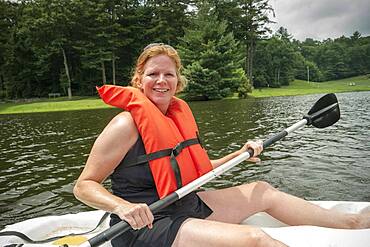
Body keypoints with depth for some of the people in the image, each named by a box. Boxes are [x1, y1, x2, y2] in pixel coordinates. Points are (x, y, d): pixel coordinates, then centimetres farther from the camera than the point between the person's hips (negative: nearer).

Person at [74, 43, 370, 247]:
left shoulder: (176, 116, 6)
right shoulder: (126, 124, -17)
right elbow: (84, 186, -14)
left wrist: (239, 155, 6)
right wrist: (122, 206, -33)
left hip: (185, 205, 8)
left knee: (262, 191, 9)